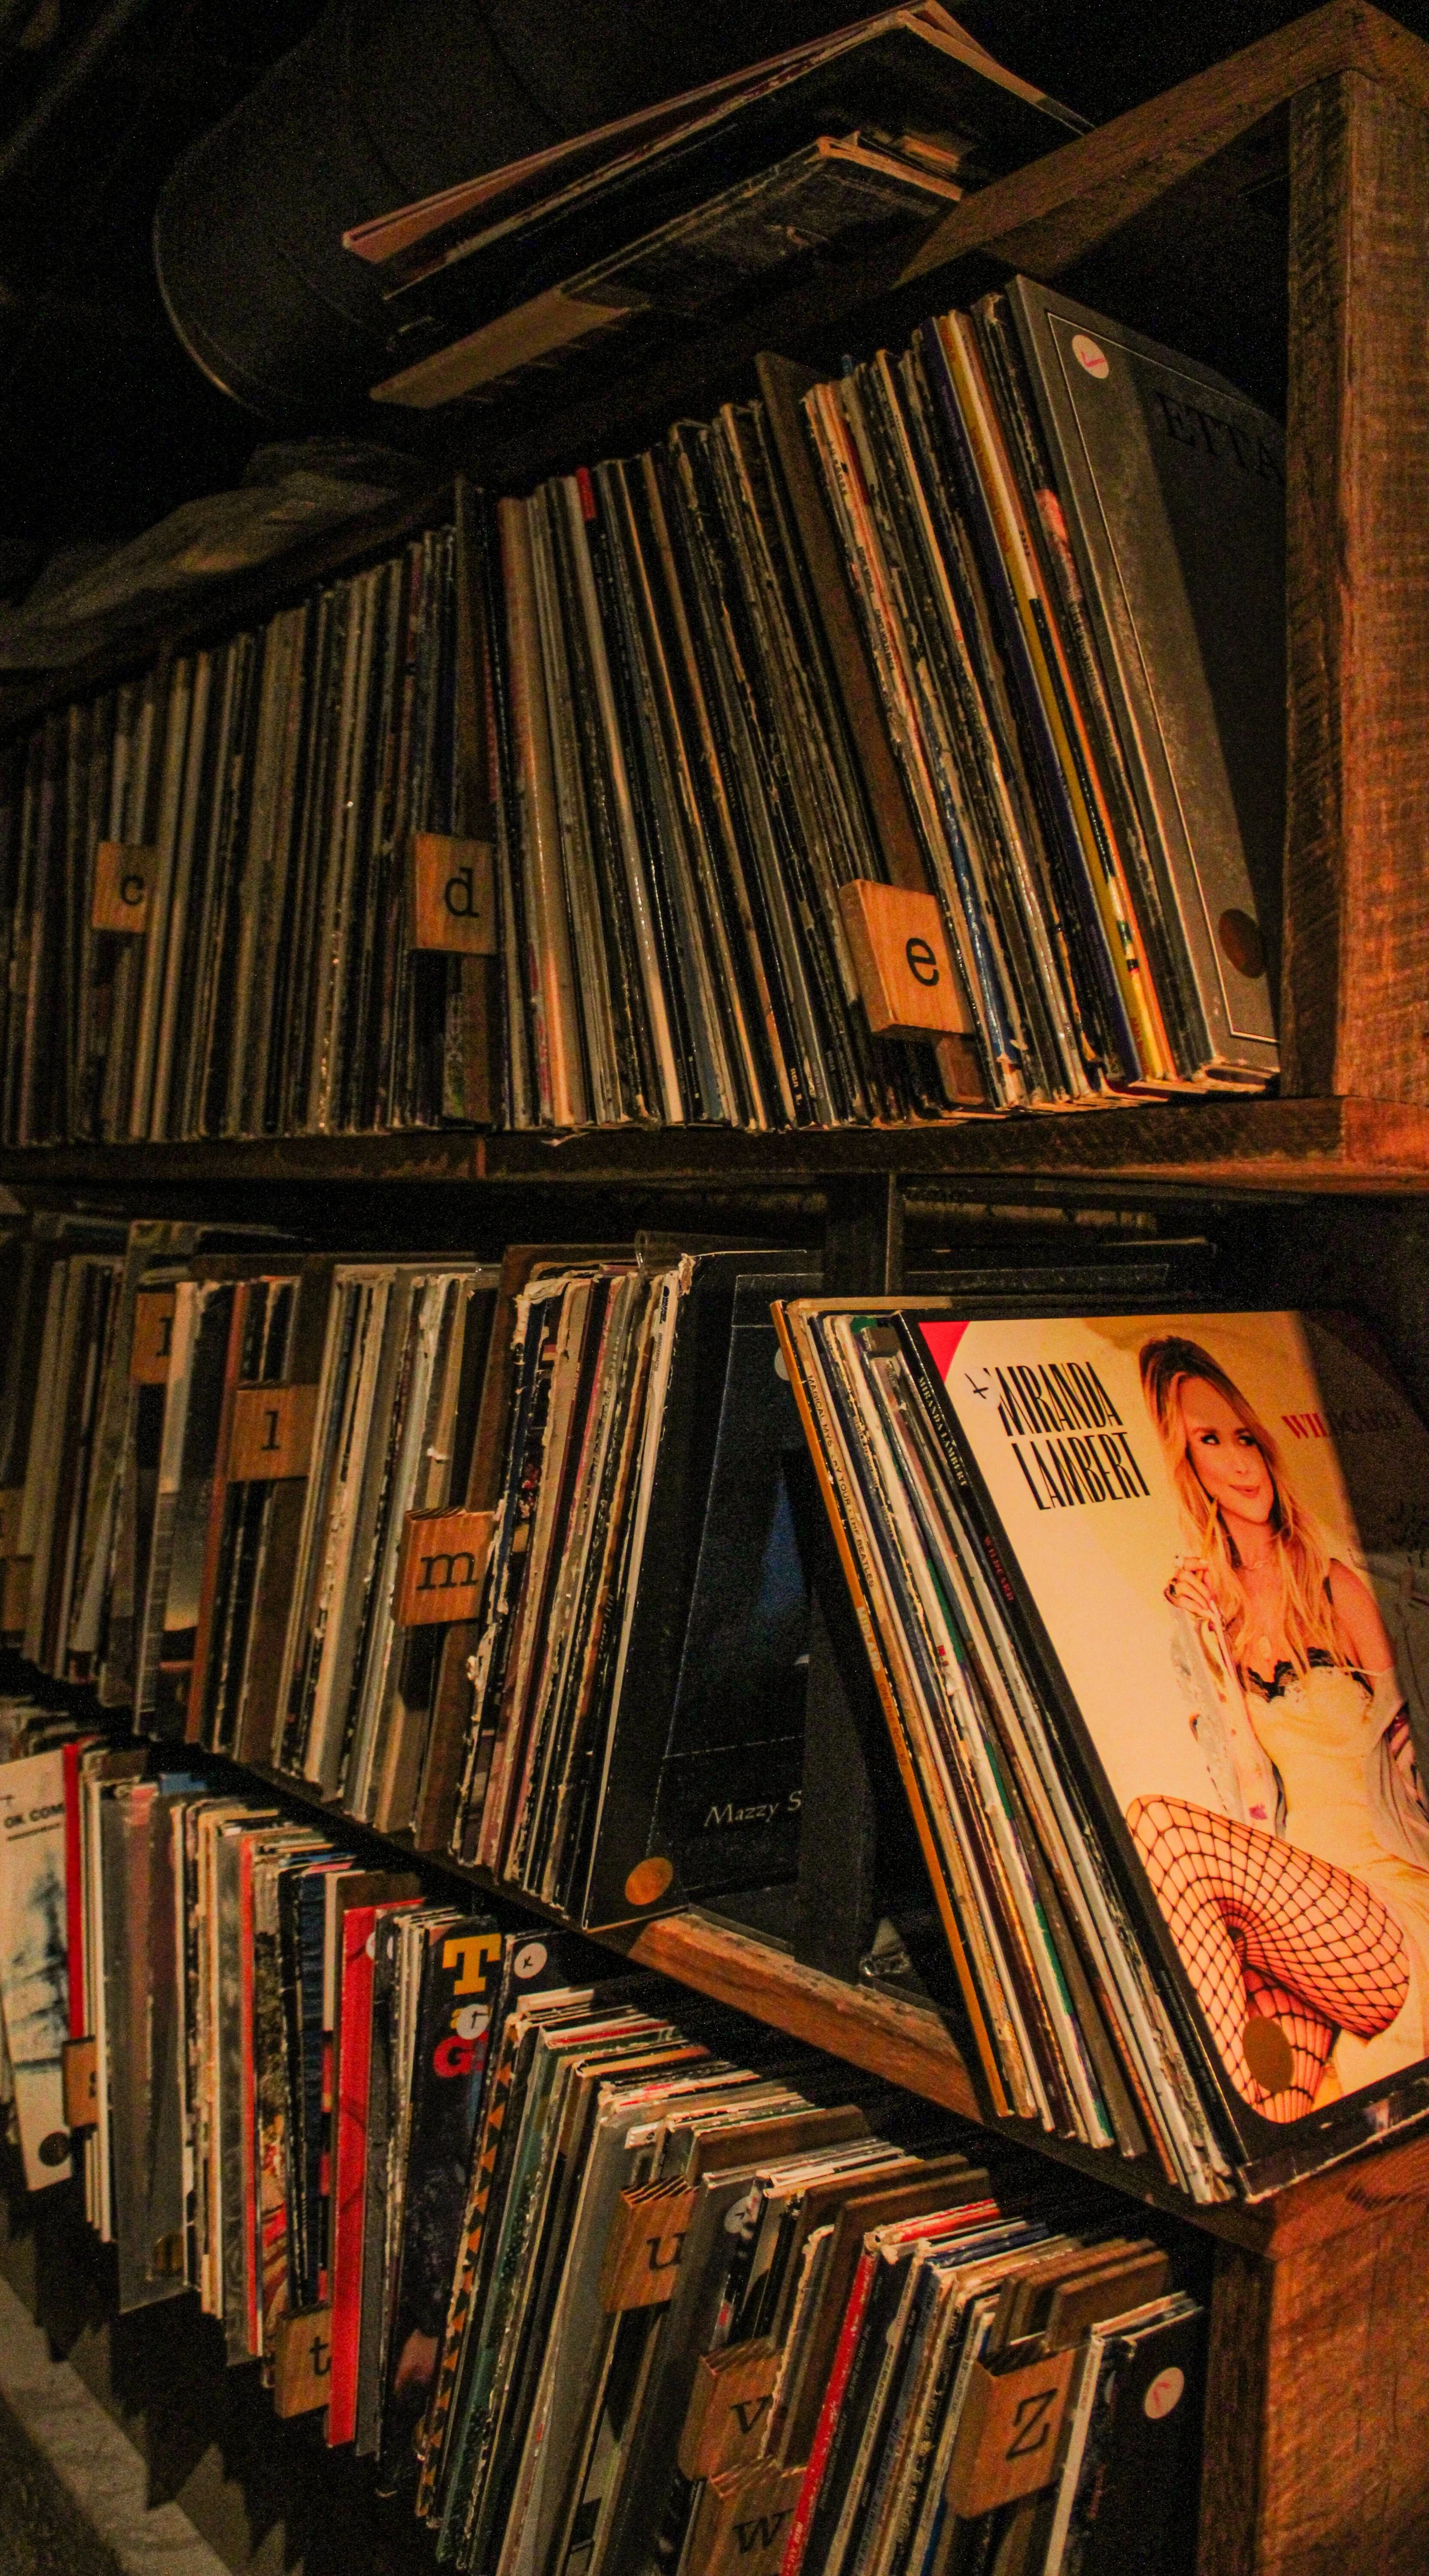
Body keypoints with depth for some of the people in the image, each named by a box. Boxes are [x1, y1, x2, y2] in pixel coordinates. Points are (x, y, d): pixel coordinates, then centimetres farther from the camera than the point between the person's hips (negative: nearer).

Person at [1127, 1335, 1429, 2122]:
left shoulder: (1335, 1587, 5)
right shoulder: (1193, 1605, 9)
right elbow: (1255, 1806, 0)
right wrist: (1211, 1647, -9)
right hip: (1292, 1924, 3)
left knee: (1157, 1822, -28)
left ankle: (1239, 2117, -25)